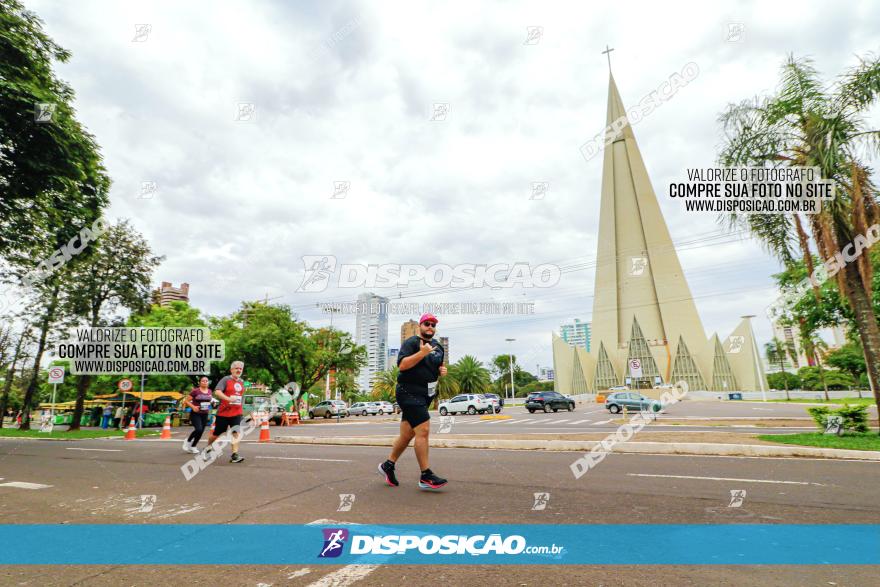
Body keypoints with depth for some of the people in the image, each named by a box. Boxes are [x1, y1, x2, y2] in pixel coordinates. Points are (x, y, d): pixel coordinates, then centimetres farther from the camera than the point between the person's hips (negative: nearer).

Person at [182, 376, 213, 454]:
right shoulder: (195, 391, -9)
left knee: (201, 432, 6)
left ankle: (192, 446, 25)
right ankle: (188, 441, 7)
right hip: (195, 414, -5)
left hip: (205, 415, 5)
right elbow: (186, 401, -7)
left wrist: (209, 407, 8)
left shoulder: (209, 391, 6)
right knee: (198, 429, -20)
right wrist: (193, 407, -19)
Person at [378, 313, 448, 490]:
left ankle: (388, 466, 29)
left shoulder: (438, 346, 17)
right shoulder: (412, 342, -8)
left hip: (424, 395, 8)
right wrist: (422, 353, -26)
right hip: (409, 392, -8)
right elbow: (402, 365, -20)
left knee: (407, 435, 13)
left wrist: (442, 370, 6)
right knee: (423, 430, -15)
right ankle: (426, 477, -7)